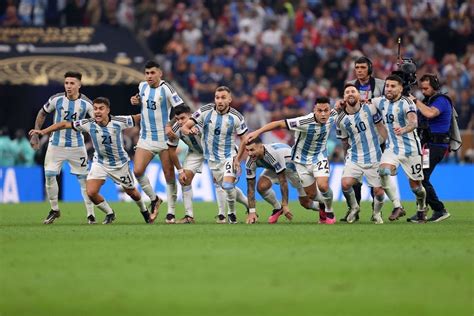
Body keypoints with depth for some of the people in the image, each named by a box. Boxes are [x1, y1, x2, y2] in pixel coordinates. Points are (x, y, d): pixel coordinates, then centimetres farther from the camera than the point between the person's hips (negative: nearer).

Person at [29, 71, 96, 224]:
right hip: (56, 144, 1)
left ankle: (90, 214, 8)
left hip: (77, 146, -1)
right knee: (49, 176, -3)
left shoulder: (86, 103, -11)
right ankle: (54, 210, 17)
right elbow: (42, 114, 8)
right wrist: (36, 135, 7)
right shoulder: (56, 99, -8)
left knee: (83, 178, -2)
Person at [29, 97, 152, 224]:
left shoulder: (118, 122, -23)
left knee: (132, 193, 15)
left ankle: (144, 211, 49)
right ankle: (109, 214, 12)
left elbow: (138, 118, -11)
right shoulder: (89, 124, -19)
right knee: (91, 192, -16)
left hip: (120, 163, -1)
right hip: (100, 163, 1)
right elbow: (65, 124, -14)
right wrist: (43, 131, -17)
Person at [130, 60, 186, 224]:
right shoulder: (142, 86, 4)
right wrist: (136, 101, 5)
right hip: (146, 138, 5)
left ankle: (171, 212, 10)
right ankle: (154, 199, 14)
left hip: (164, 137, -5)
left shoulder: (165, 88, -13)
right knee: (137, 171, -10)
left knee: (169, 175, 0)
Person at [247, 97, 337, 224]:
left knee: (323, 185, -22)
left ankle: (329, 211, 7)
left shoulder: (333, 116, -18)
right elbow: (279, 124, -30)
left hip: (319, 156, 1)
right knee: (311, 194, 5)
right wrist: (258, 132, -34)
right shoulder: (304, 122, -32)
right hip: (302, 159, -1)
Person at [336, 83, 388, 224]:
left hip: (374, 158, 0)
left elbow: (380, 127, 4)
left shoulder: (369, 108, -7)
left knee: (379, 191, -2)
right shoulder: (341, 120, -5)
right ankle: (354, 207, 9)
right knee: (345, 184, -21)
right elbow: (344, 141, 9)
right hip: (354, 158, 0)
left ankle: (377, 213, 29)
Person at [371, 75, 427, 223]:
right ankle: (397, 207, -16)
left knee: (415, 185, 3)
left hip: (410, 148, -4)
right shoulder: (382, 102, 2)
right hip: (392, 148, 5)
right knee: (383, 172, -24)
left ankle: (422, 208, 33)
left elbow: (414, 122, -33)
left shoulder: (406, 103, -17)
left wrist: (404, 129, -55)